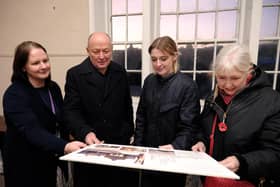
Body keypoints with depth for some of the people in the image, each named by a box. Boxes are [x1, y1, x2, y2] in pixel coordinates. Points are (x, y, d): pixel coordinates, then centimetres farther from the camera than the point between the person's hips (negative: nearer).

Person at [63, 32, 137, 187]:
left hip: (119, 144, 4)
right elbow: (71, 111, -12)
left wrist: (128, 133, 6)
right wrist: (86, 133, -28)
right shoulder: (75, 74, -7)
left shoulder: (120, 72, 4)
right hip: (89, 146, -3)